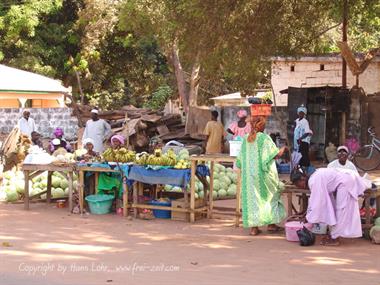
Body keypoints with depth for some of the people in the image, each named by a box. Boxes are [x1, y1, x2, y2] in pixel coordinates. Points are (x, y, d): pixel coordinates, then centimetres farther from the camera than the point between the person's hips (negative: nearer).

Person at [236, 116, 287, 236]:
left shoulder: (246, 139, 4)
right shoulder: (264, 138, -10)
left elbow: (240, 158, 8)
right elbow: (277, 154, -10)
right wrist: (282, 149, 10)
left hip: (248, 174, 4)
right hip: (263, 173, -4)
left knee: (251, 198, 5)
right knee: (270, 195, 13)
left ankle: (253, 227, 3)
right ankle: (271, 223, 16)